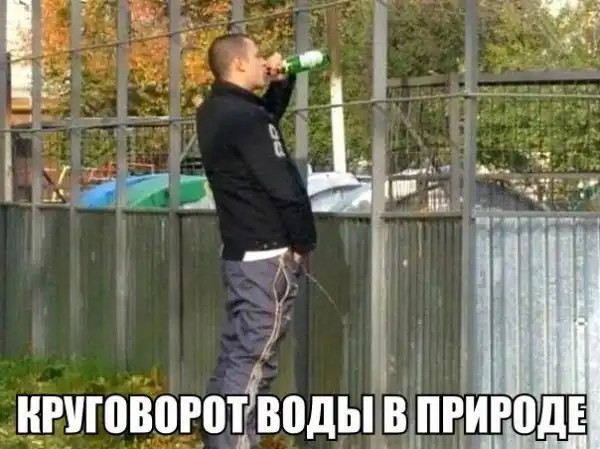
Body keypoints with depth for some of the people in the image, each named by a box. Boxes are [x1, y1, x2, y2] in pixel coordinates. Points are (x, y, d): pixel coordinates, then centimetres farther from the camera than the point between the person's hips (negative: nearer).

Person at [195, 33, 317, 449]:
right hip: (268, 254, -10)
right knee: (253, 361, -8)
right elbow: (283, 187, -18)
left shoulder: (216, 111, 11)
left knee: (238, 355, 12)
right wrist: (305, 242, -6)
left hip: (241, 252, 10)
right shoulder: (244, 118, -18)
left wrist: (281, 83, 17)